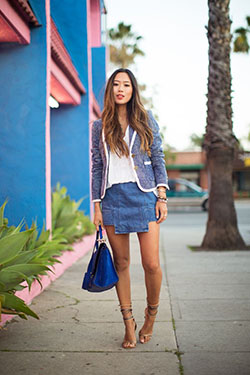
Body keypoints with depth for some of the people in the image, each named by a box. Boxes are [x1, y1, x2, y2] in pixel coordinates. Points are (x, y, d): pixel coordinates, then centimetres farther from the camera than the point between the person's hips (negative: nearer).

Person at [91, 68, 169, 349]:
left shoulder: (146, 120, 8)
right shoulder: (100, 126, 10)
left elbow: (158, 159, 6)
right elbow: (96, 167, 10)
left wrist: (162, 197, -2)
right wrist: (96, 205, 4)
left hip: (143, 196, -1)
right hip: (113, 198, 1)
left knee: (152, 264, -5)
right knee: (121, 263, 5)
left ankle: (152, 313, 22)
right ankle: (128, 322, 17)